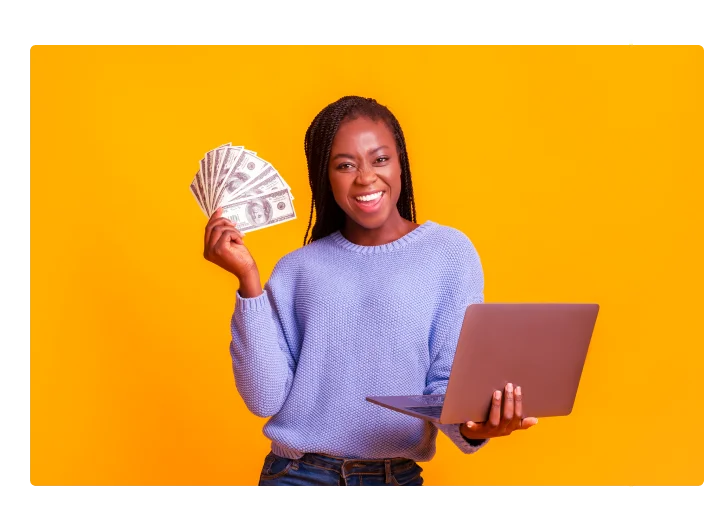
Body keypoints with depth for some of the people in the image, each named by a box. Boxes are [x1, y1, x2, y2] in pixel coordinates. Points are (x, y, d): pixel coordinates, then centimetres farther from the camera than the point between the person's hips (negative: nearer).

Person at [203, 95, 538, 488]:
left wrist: (468, 426, -26)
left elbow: (450, 382, -5)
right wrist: (249, 280, -11)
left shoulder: (450, 253, -3)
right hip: (297, 474, 1)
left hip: (397, 479, -1)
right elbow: (265, 398, -5)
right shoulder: (299, 268, 1)